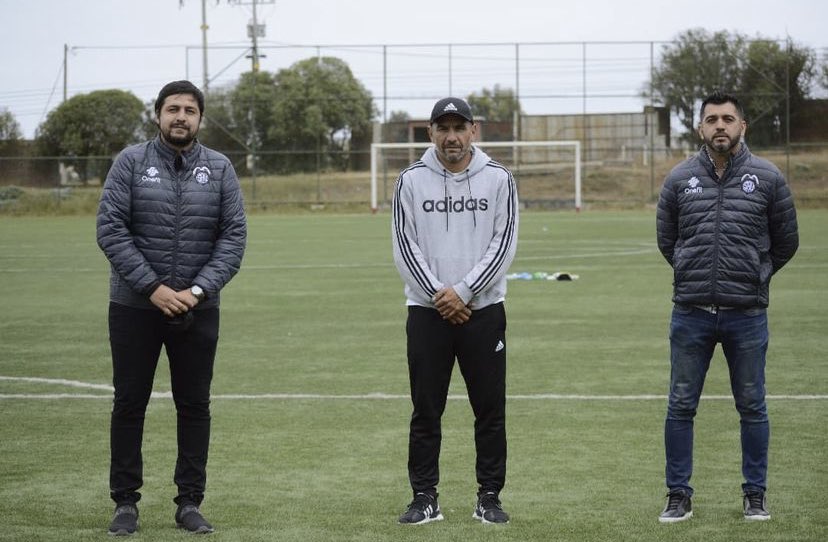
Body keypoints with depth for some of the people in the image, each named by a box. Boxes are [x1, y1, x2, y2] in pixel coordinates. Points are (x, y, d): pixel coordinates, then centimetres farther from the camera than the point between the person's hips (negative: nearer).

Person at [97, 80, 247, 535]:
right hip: (135, 306, -1)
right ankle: (126, 501, 14)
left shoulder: (219, 169, 3)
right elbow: (110, 228, -8)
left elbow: (234, 236, -1)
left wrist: (199, 289, -13)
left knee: (195, 405, 6)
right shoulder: (131, 162, -2)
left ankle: (190, 502, 15)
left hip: (198, 309, 1)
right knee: (129, 404, 5)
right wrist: (153, 287, -15)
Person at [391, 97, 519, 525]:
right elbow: (404, 246, -1)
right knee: (426, 410, 3)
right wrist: (438, 295, -10)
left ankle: (489, 497, 12)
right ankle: (424, 498, 11)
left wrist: (462, 293, -12)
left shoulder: (498, 179, 1)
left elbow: (503, 243, -5)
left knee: (490, 409, 3)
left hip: (482, 309, 0)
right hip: (427, 311, 0)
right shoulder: (412, 180, 3)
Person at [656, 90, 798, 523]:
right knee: (680, 406, 5)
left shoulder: (767, 178, -1)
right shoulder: (680, 179, 2)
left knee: (752, 407, 8)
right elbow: (666, 239, 15)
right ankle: (678, 495, 15)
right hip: (691, 314, 1)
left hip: (747, 315, -1)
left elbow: (786, 241, 9)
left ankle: (755, 494, 20)